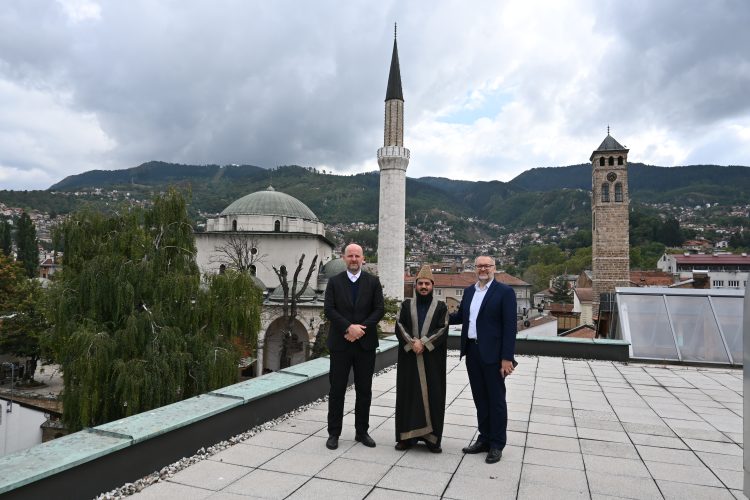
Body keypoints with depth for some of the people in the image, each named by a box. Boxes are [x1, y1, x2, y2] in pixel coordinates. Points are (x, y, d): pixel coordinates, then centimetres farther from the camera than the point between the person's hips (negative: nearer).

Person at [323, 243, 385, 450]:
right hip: (340, 343, -1)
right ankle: (334, 433, 17)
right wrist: (349, 328, -18)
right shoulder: (334, 282, 2)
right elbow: (329, 309, -6)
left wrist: (361, 328, -15)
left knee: (364, 390, 10)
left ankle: (362, 431, 23)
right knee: (337, 390, 6)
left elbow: (380, 309, -3)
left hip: (365, 343, 1)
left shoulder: (373, 282, 3)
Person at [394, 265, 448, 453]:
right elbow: (399, 327, -1)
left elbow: (442, 330, -6)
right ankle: (407, 435, 12)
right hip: (409, 358, 1)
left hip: (432, 360, -1)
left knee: (433, 395, 1)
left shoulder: (441, 307, 4)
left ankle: (432, 437, 11)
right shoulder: (406, 305, 7)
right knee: (408, 394, 3)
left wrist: (423, 343, -16)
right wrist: (412, 344, -16)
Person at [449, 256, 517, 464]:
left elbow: (509, 326, -13)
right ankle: (484, 439, 28)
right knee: (480, 398, 15)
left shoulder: (505, 291, -8)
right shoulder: (468, 291, 11)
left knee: (496, 400, 5)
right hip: (472, 352, 6)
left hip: (493, 354, -6)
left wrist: (507, 357, -17)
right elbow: (460, 316, 19)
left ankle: (497, 445, 17)